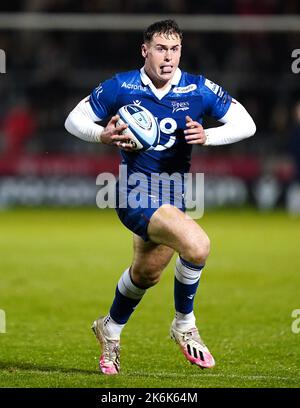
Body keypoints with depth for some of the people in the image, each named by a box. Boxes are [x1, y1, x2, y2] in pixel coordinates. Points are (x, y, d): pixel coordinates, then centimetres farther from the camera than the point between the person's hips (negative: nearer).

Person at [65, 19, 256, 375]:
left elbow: (246, 124, -3)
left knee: (146, 273, 21)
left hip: (173, 195, 5)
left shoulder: (199, 90, -6)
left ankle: (110, 330, 49)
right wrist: (103, 135, -20)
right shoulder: (120, 87, -10)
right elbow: (74, 120, 1)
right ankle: (184, 325, -5)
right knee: (196, 245, -27)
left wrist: (206, 136, -20)